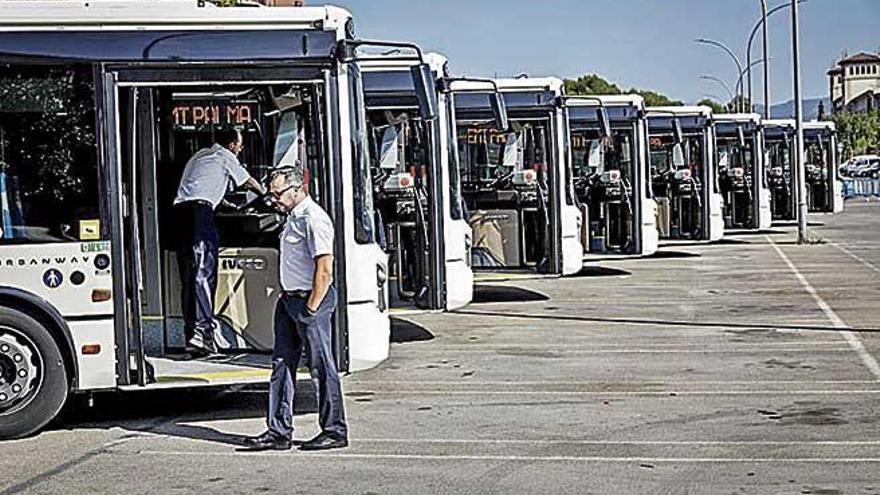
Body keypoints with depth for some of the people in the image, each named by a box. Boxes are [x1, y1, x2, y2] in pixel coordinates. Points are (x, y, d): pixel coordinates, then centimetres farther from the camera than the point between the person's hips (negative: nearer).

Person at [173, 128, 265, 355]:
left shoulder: (200, 155, 31)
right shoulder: (225, 157, 10)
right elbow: (248, 182, 22)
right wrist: (266, 194, 42)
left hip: (179, 209, 8)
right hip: (200, 209, -8)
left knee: (188, 277, 7)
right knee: (204, 273, -12)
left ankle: (191, 333, 5)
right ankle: (202, 330, -22)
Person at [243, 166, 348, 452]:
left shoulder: (313, 219, -15)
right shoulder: (292, 217, 15)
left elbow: (325, 271, -19)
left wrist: (311, 308, -17)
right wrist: (292, 300, 15)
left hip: (311, 300, -10)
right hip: (289, 299, 10)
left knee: (321, 368, -1)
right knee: (282, 365, 9)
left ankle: (335, 431, 8)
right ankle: (279, 432, 14)